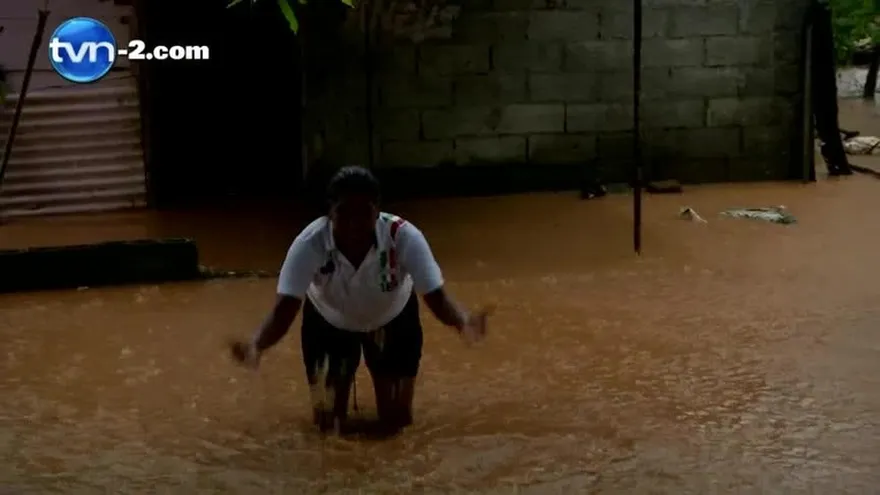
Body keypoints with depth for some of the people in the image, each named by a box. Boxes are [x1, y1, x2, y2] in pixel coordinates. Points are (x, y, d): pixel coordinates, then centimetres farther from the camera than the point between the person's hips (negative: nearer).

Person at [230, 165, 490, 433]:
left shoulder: (404, 236, -36)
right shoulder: (310, 243, -36)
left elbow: (436, 296, -38)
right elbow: (285, 307, -39)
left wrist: (463, 322, -61)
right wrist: (256, 346, -60)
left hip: (393, 319, 0)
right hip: (328, 322, 0)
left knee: (396, 420, 2)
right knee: (328, 423, 3)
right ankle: (341, 384, 38)